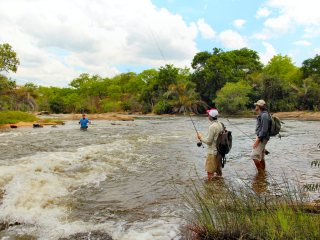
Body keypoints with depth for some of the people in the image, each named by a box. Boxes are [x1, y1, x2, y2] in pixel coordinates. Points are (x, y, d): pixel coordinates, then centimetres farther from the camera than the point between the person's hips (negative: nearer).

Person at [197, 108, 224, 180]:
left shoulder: (212, 127, -21)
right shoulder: (220, 125, 5)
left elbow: (208, 141, -18)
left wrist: (201, 137, -3)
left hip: (213, 152, -9)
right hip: (219, 151, 9)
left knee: (210, 172, 1)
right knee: (218, 169, 19)